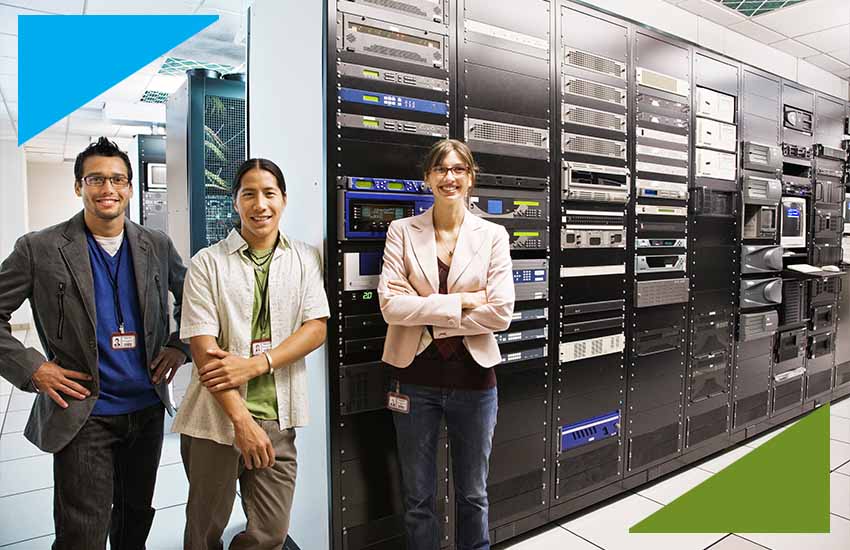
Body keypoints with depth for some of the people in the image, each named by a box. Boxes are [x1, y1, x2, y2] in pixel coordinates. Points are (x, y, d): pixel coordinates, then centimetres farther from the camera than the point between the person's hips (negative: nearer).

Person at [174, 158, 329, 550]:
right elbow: (203, 348, -10)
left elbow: (317, 328, -3)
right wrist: (242, 420, -16)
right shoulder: (208, 263, -3)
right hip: (216, 417, -1)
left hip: (277, 418, 2)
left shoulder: (304, 259, 5)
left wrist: (255, 364, -16)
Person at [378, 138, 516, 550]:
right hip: (417, 379, 0)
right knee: (418, 499, 16)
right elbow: (391, 305, -12)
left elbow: (500, 313, -10)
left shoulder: (493, 235, -1)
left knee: (473, 496, 18)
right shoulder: (402, 231, -1)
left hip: (473, 379, 0)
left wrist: (429, 317, -12)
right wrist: (460, 302, -15)